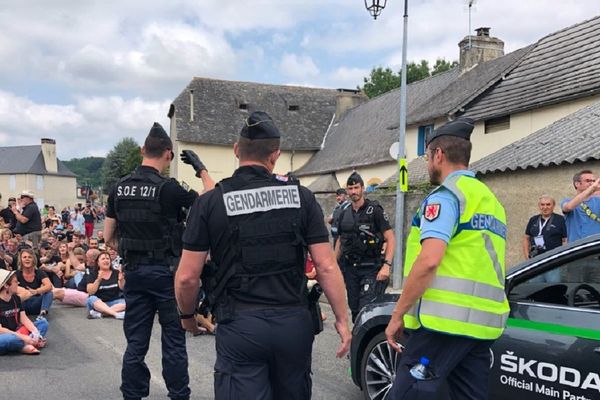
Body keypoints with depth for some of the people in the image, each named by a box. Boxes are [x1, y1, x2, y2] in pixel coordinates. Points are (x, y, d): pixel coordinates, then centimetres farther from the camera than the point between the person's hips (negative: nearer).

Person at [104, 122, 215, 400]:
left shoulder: (119, 189, 3)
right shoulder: (168, 189, -15)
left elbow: (108, 237, 9)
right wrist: (201, 169, 0)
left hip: (133, 272, 5)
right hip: (166, 272, -5)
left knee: (135, 341, 13)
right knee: (174, 340, 6)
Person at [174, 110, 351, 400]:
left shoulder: (210, 203, -5)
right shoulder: (301, 197, -1)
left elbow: (187, 277, -4)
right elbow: (326, 267, -4)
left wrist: (187, 316, 14)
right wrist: (341, 319, 6)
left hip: (239, 325, -3)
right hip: (294, 322, 3)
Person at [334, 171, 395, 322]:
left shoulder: (374, 210, -5)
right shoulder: (344, 214, 11)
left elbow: (390, 238, -9)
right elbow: (340, 241, 20)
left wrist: (386, 265, -19)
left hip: (371, 269, -5)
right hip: (350, 269, 5)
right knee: (354, 309, 9)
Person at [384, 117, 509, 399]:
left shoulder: (446, 195, -7)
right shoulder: (490, 199, 21)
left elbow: (429, 260, -19)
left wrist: (397, 315, -12)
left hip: (446, 320, -9)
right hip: (484, 324, 9)